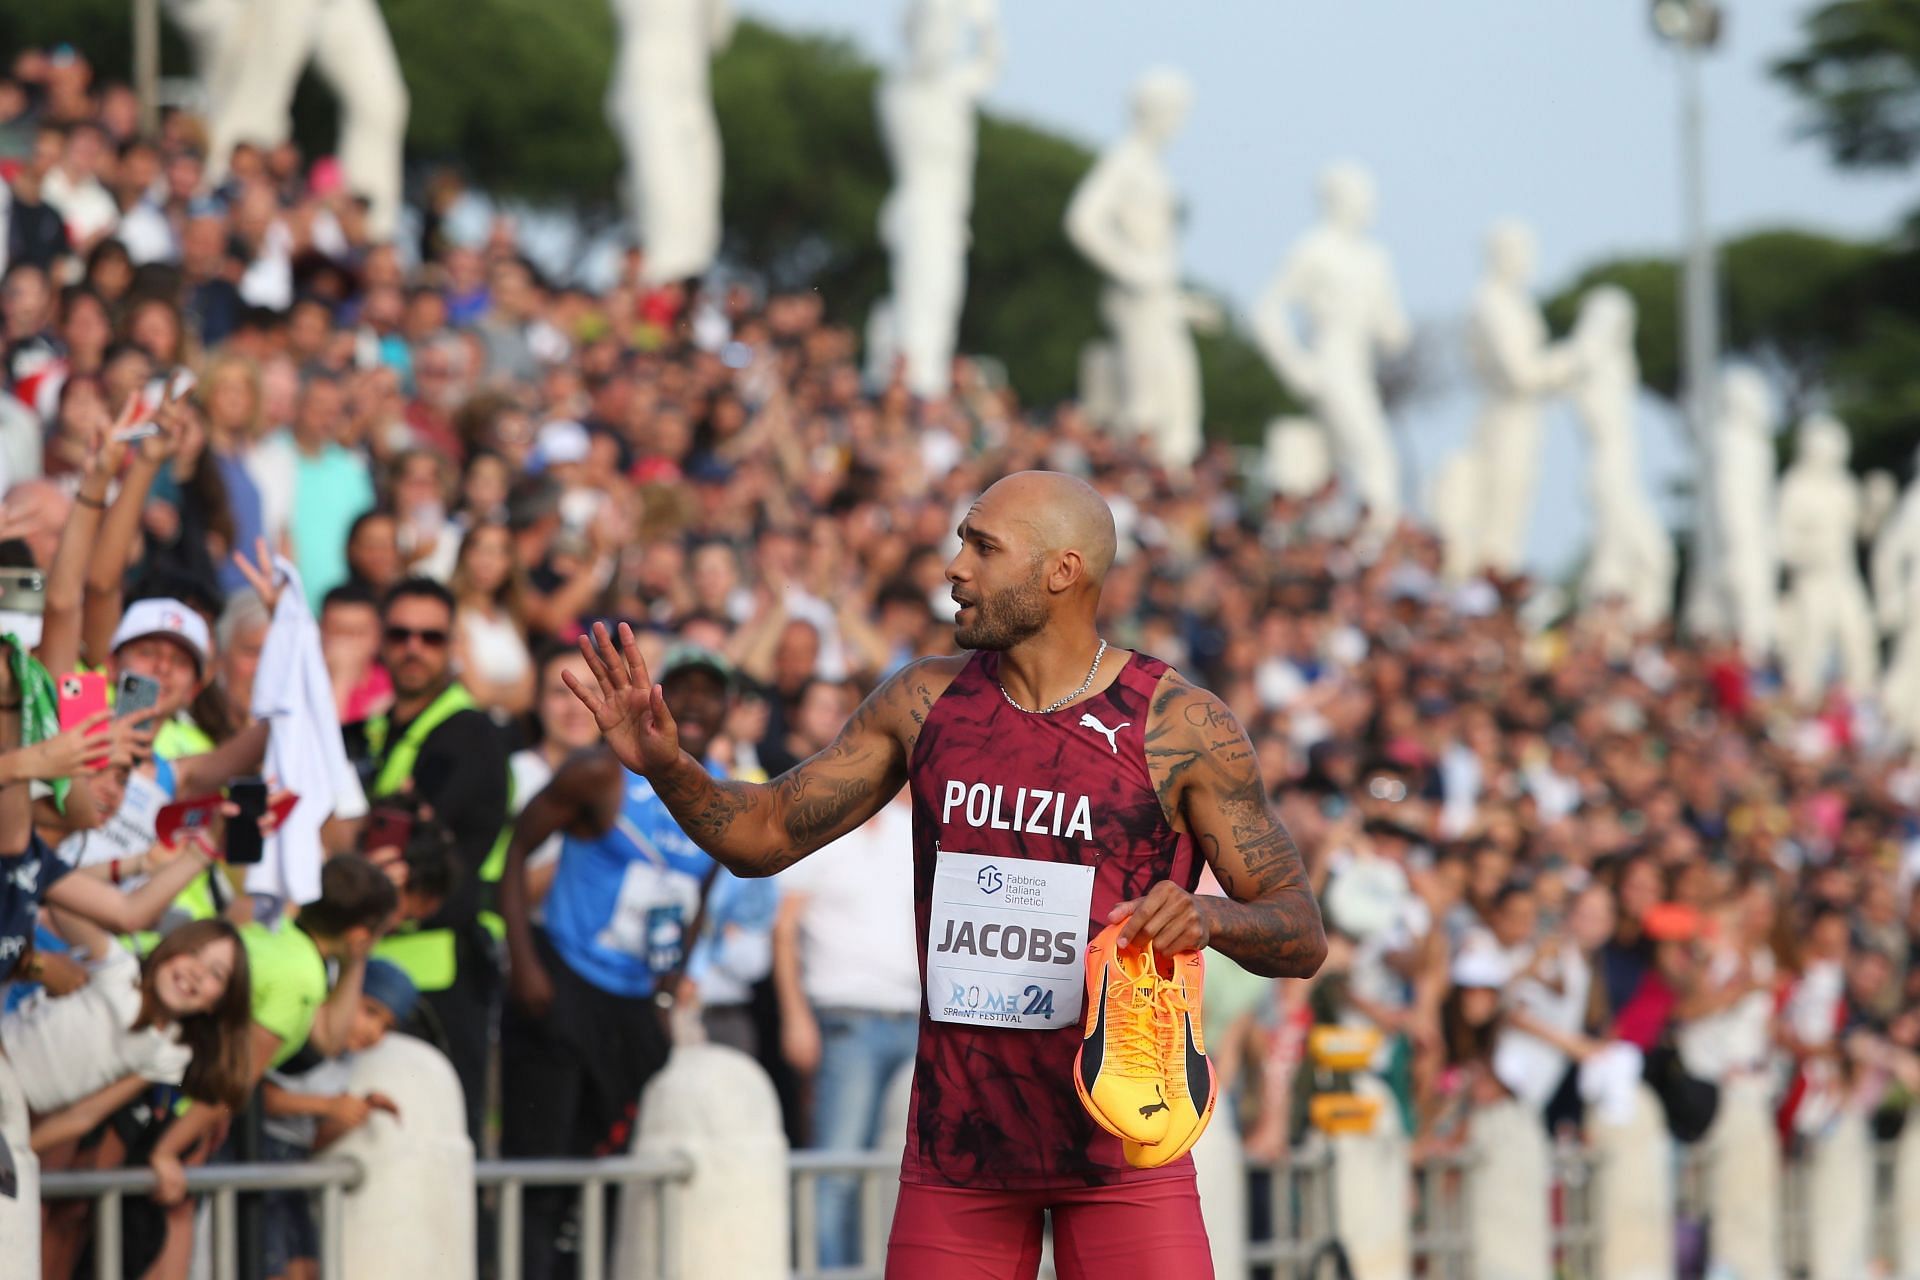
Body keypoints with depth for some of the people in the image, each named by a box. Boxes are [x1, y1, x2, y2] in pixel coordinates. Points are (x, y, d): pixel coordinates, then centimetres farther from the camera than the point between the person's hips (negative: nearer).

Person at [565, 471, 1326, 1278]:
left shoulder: (1180, 724, -8)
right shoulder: (926, 702, 4)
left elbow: (1302, 937, -6)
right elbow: (765, 834, 9)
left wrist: (1207, 917, -28)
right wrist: (667, 768, -11)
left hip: (1121, 1145, -3)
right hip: (958, 1145, 3)